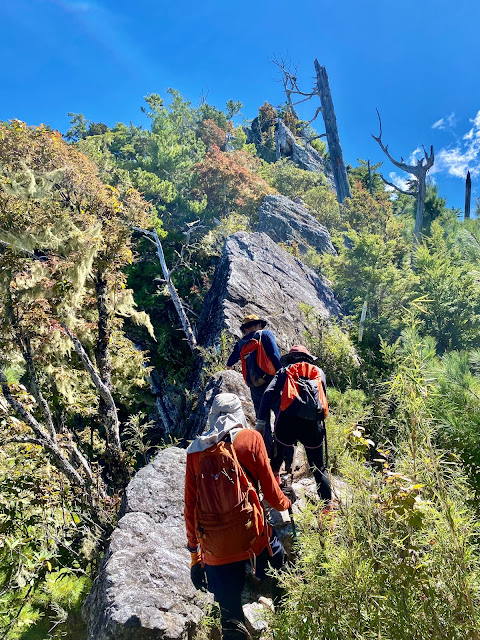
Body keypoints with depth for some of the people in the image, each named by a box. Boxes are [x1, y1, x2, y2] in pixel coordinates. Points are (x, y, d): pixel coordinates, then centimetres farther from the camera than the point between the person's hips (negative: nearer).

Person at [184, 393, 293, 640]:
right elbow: (271, 493, 2)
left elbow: (190, 508, 8)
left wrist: (195, 555, 17)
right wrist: (286, 501, 25)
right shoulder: (250, 439, -1)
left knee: (230, 619, 15)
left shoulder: (195, 450, 6)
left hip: (214, 551, 3)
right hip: (252, 538, -3)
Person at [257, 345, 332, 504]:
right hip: (313, 424, 1)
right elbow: (323, 396, 24)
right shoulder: (319, 372, 24)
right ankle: (328, 506, 10)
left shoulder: (284, 371, 19)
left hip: (287, 420, -1)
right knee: (318, 469, 13)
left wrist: (261, 420, 5)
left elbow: (268, 394, 6)